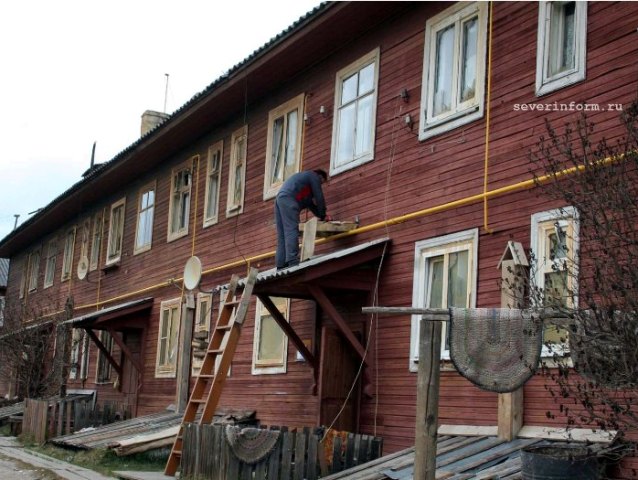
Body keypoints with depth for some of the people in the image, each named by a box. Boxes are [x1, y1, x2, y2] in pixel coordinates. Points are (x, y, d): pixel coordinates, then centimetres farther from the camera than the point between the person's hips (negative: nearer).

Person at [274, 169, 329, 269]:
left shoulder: (305, 176, 37)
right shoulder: (314, 176, 11)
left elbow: (310, 202, 36)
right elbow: (319, 197, 5)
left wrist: (320, 215, 30)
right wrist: (323, 216, 14)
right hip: (288, 199, -9)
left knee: (282, 235, 3)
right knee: (292, 230, -17)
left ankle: (281, 265, -4)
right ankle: (293, 261, -28)